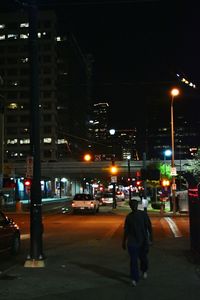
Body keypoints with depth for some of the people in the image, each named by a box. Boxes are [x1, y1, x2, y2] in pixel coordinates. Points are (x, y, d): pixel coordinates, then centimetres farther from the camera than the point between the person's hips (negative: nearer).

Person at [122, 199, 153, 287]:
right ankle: (134, 279, -1)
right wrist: (124, 242, 9)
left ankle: (144, 270, 41)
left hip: (143, 240, -1)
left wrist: (150, 237, -14)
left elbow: (149, 226, -4)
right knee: (133, 260, -6)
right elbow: (126, 230, 8)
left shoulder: (144, 214, -2)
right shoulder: (128, 216, 4)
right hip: (132, 241, 1)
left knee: (143, 257, 10)